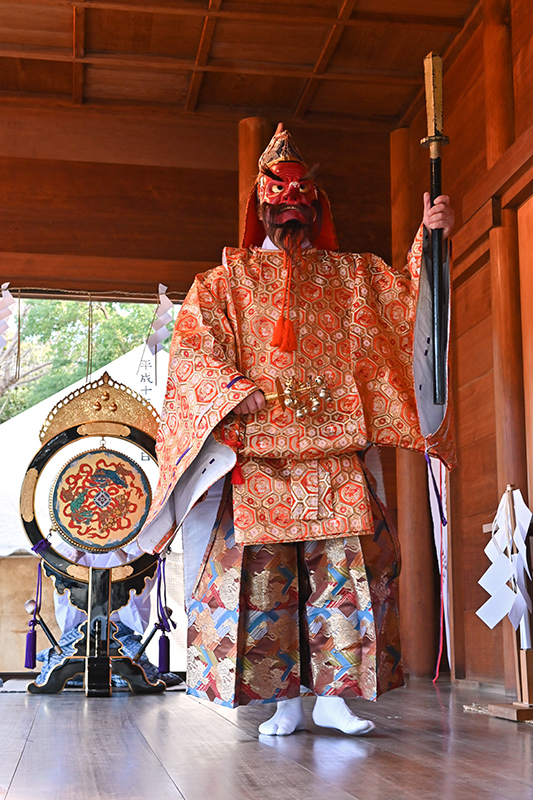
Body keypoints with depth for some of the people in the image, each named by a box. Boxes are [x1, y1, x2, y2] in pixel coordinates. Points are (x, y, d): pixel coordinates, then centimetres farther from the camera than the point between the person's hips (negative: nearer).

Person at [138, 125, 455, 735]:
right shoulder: (228, 278, 15)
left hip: (333, 455, 2)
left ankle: (333, 694, 1)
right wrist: (233, 388, -16)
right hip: (257, 454, -1)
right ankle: (285, 701, 4)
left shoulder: (351, 274, 20)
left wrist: (429, 240, -8)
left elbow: (409, 297, 9)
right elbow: (195, 345, 3)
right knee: (264, 572, -5)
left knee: (346, 565, -7)